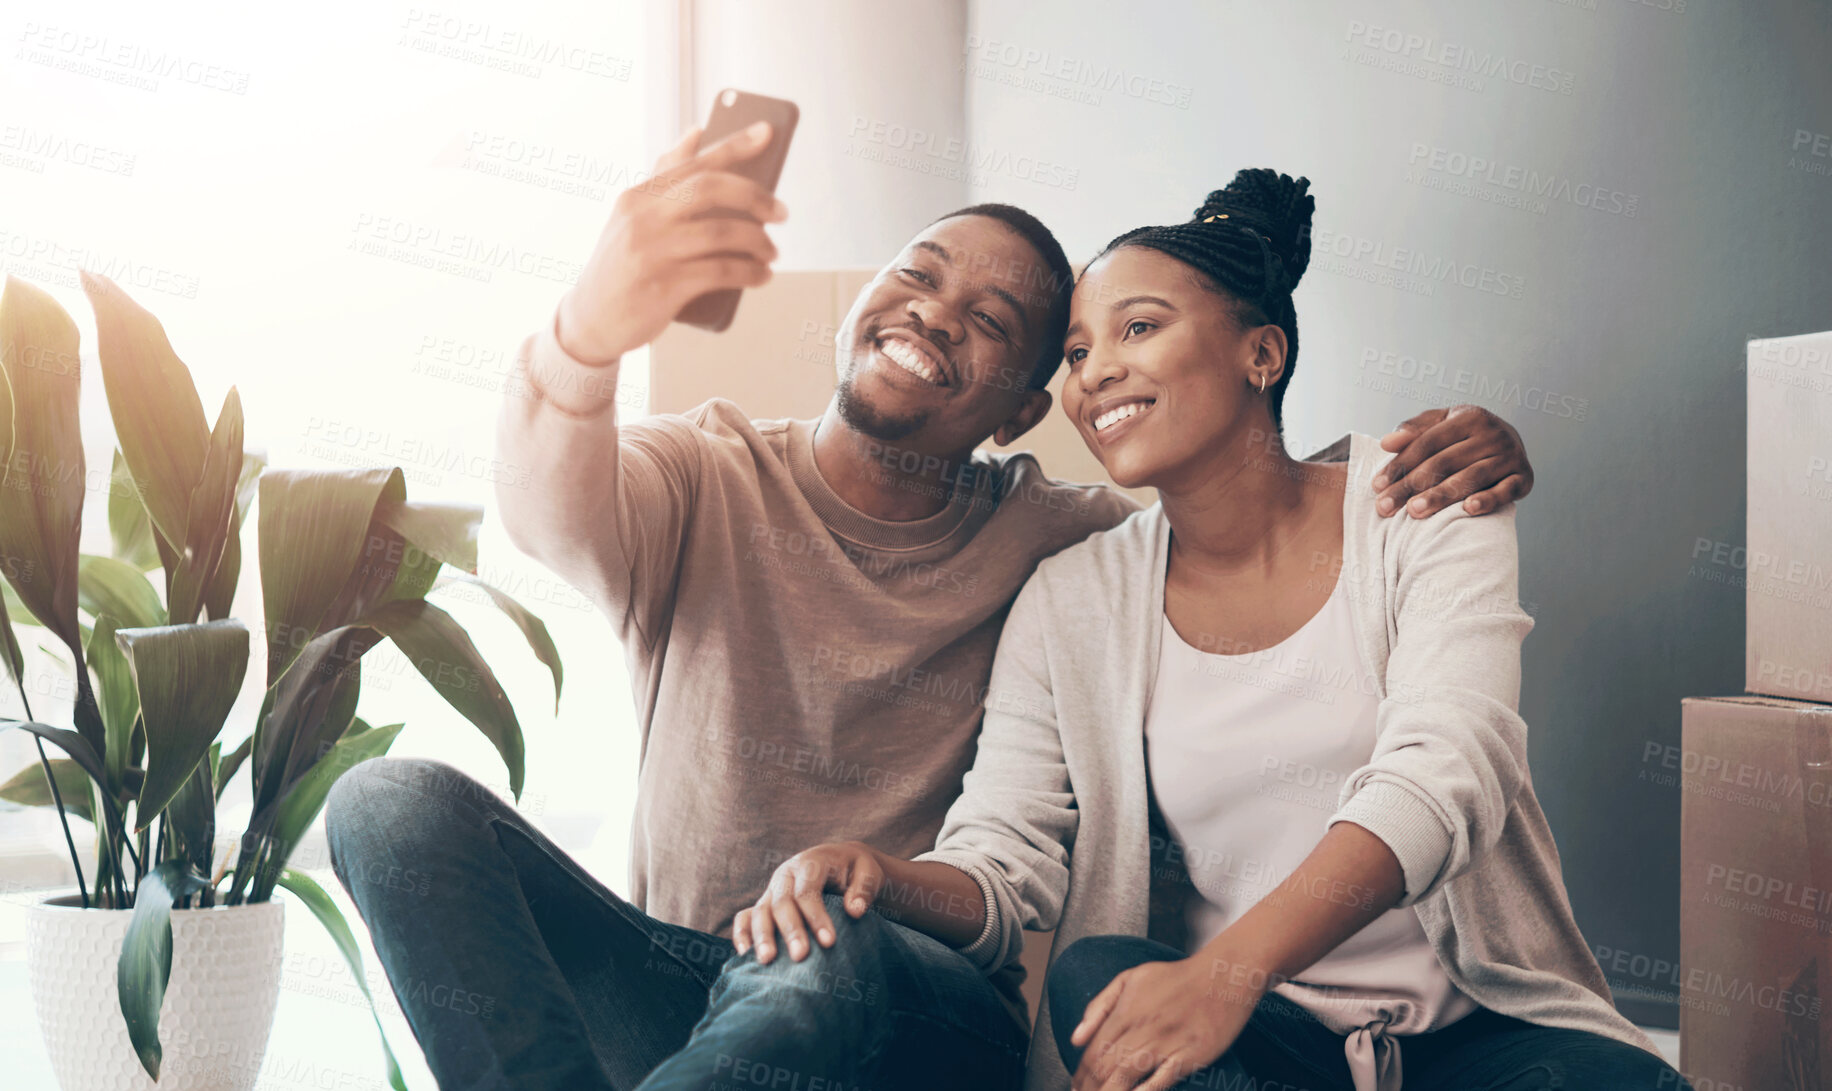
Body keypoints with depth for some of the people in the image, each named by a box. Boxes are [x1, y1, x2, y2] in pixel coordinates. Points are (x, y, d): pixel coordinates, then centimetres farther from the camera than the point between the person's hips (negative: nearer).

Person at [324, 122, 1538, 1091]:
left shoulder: (1050, 539, 6)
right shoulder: (708, 478, 1)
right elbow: (551, 518, -21)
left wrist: (1441, 456, -14)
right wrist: (593, 331, -45)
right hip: (668, 989, 2)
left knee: (830, 961, -38)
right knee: (397, 800, -23)